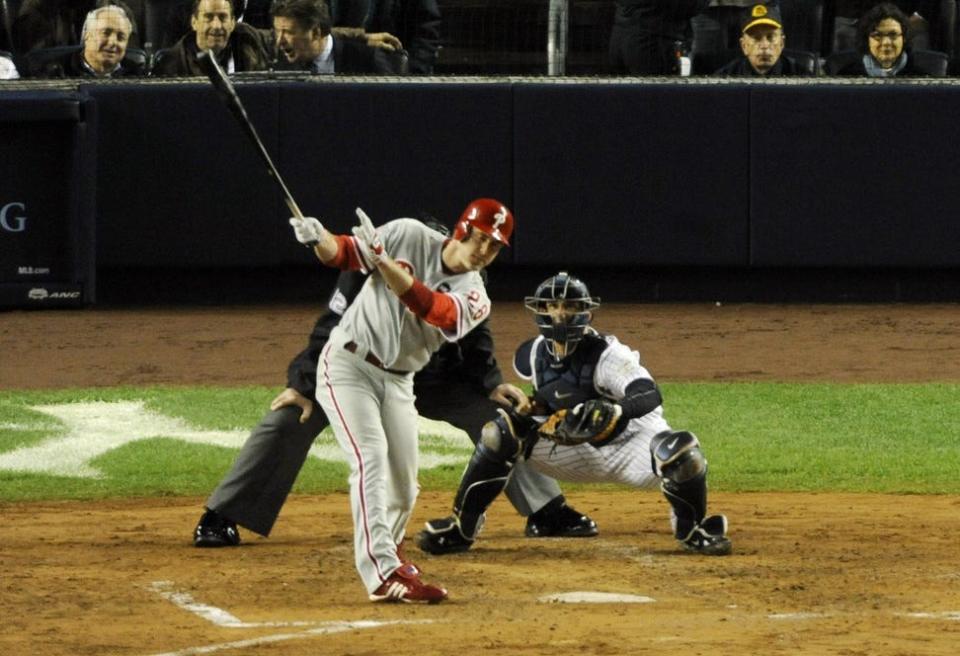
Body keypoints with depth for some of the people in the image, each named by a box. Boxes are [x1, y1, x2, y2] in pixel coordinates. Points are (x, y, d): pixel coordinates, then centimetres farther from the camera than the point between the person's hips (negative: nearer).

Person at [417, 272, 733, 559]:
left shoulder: (607, 355, -25)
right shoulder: (533, 355, -7)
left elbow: (650, 396, -42)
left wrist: (615, 412, -60)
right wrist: (533, 407, -4)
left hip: (630, 442, -5)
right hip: (577, 448, 5)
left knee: (682, 451, -36)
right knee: (501, 432, -13)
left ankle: (692, 529, -5)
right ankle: (460, 528, -6)